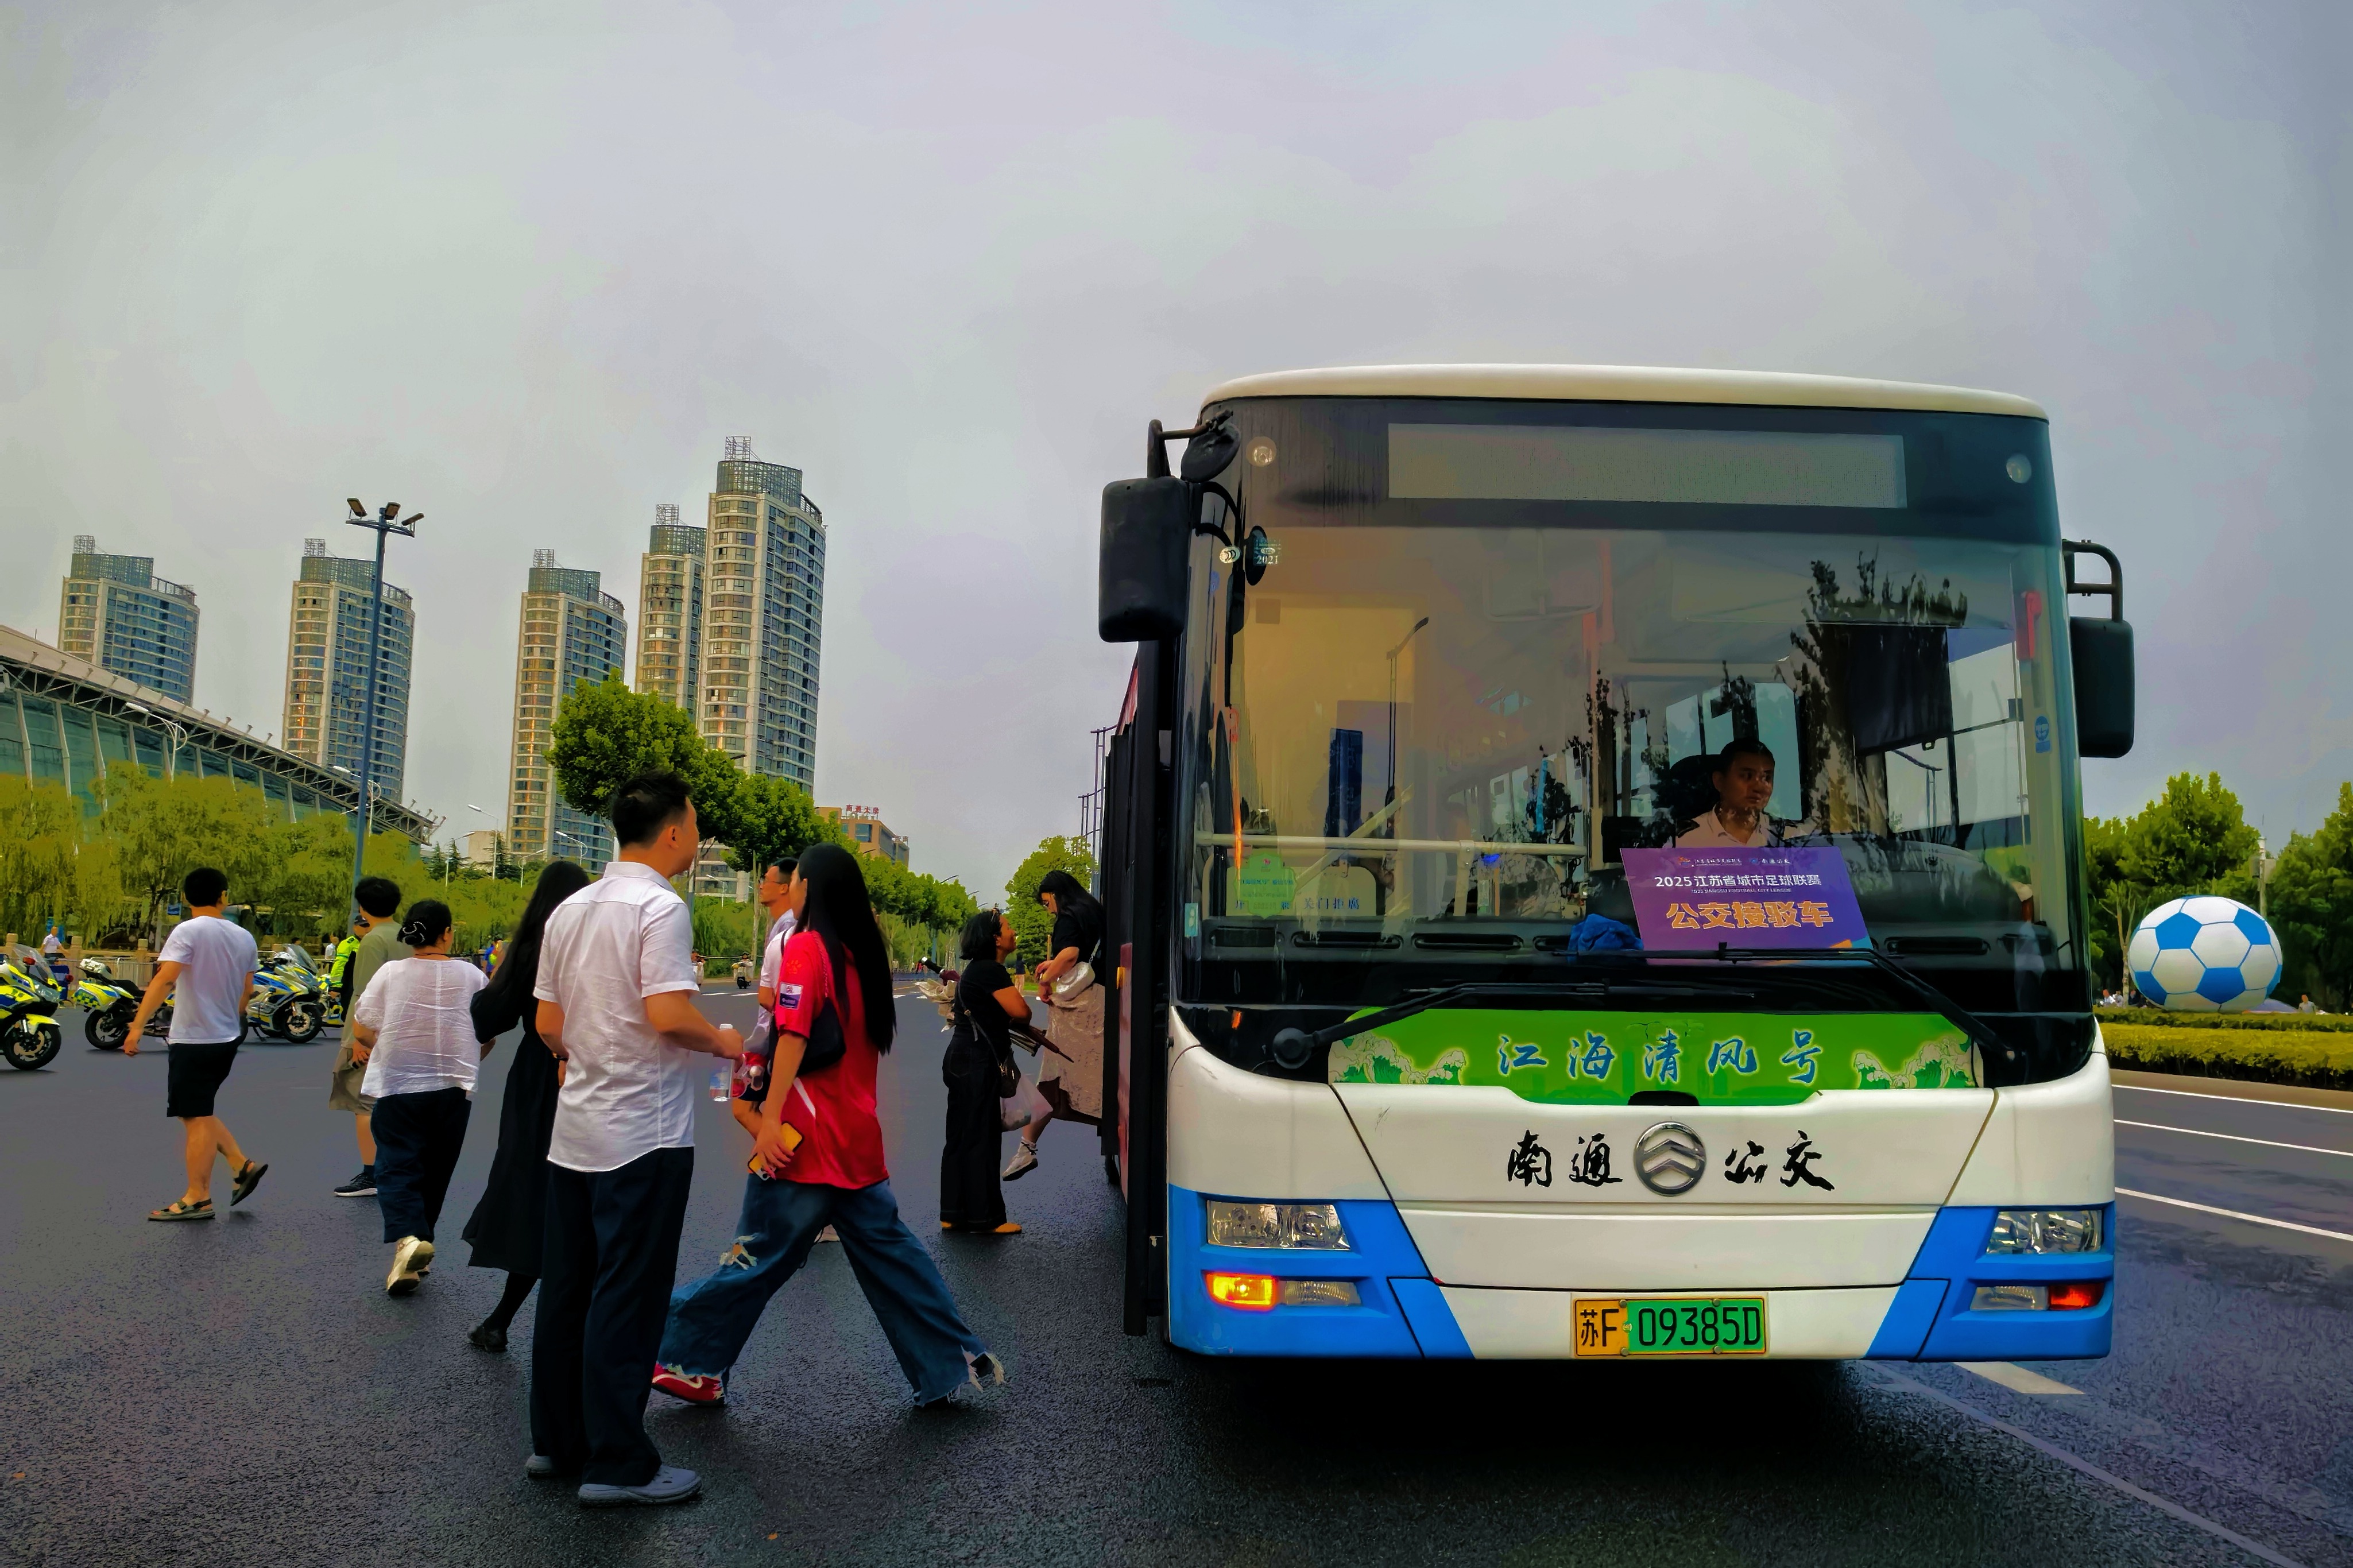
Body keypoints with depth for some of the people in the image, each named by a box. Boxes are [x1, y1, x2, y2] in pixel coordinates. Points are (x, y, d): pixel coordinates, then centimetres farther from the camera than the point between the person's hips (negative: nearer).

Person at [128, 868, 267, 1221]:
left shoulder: (189, 931, -11)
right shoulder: (244, 938, 8)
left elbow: (164, 980, -22)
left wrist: (138, 1025, -24)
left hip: (193, 1039, -7)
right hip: (228, 1038, 7)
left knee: (196, 1118, -2)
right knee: (199, 1113, 19)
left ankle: (197, 1199, 2)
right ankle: (242, 1166, 14)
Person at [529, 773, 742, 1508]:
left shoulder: (569, 910, 10)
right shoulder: (660, 909, -14)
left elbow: (548, 1023, 13)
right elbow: (669, 1013, -23)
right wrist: (722, 1042, -5)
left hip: (573, 1131, 8)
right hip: (644, 1135, -8)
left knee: (566, 1288, 13)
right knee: (628, 1298, -2)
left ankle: (555, 1442, 23)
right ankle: (617, 1464, 3)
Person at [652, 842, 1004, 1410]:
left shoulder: (804, 947, -10)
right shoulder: (864, 953, 11)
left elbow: (794, 1038, -18)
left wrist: (770, 1119, -20)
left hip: (806, 1138, -7)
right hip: (860, 1138, 7)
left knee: (759, 1255, 2)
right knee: (889, 1250, 13)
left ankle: (693, 1365, 13)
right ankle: (956, 1361, 14)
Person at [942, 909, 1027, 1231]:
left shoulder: (977, 969, 17)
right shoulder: (991, 970, -15)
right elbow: (1020, 1012, -20)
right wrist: (1019, 992, 0)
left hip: (962, 1060, 10)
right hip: (978, 1063, -10)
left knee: (961, 1138, 12)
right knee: (981, 1138, -4)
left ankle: (953, 1214, 17)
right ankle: (985, 1217, 3)